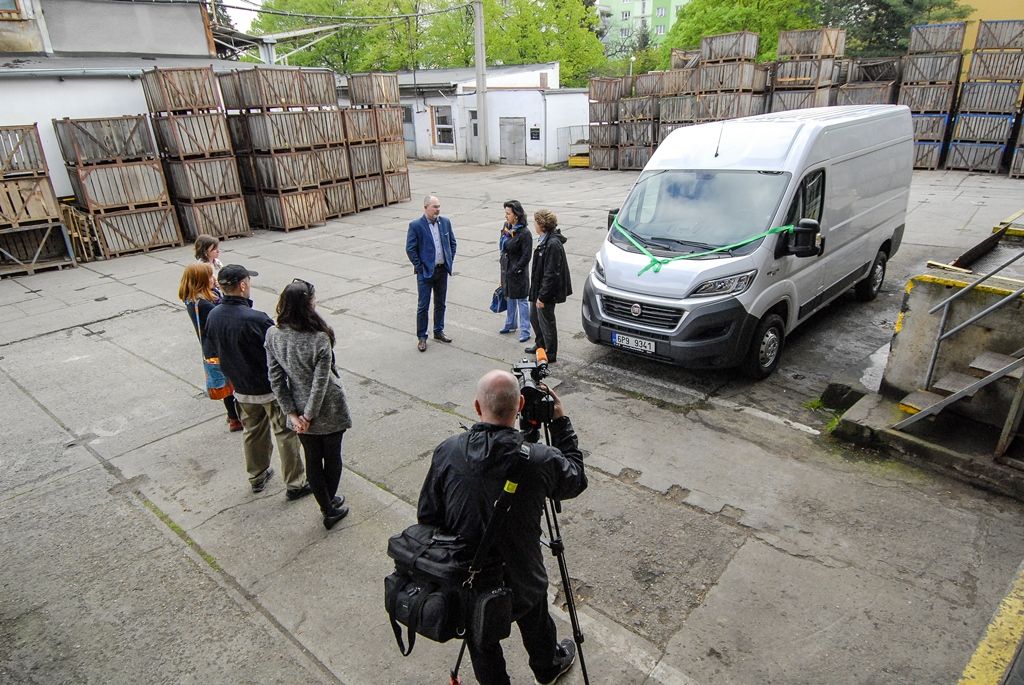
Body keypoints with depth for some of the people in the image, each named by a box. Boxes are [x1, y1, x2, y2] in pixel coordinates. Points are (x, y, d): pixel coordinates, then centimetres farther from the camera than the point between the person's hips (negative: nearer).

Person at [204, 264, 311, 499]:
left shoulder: (213, 316, -7)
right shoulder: (255, 319, -29)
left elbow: (211, 354, 4)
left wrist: (235, 370, 15)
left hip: (241, 389, 7)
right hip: (271, 388, -6)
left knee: (252, 433, 24)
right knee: (286, 435, 9)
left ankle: (257, 477, 41)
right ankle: (295, 484, 20)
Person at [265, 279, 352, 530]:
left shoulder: (273, 335, -12)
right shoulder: (319, 339, -27)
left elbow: (276, 379, -7)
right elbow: (321, 383, -23)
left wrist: (293, 414, -2)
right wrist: (309, 415, -10)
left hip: (299, 411, 4)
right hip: (328, 410, -4)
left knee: (312, 460, 20)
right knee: (332, 457, 19)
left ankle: (327, 507, 35)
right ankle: (331, 505, 36)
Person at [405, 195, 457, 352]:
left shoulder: (445, 222, 3)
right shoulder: (415, 225, -11)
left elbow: (452, 243, 13)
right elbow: (410, 249, -10)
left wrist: (450, 261, 6)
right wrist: (419, 267, -11)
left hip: (443, 270, 5)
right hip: (425, 272, -5)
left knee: (440, 303, 15)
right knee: (423, 305, 1)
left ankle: (438, 332, 30)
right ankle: (421, 337, 12)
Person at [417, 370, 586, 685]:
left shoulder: (447, 452, -19)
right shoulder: (540, 460, -25)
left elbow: (427, 518, -8)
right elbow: (576, 478, -2)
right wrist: (560, 421, 2)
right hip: (521, 585, 0)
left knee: (483, 651, 27)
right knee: (536, 629, 32)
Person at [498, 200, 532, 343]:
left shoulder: (524, 233, -19)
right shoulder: (506, 227, 4)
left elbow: (526, 256, -19)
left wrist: (516, 269, -18)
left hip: (518, 272, -8)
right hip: (506, 268, 8)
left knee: (521, 300, 1)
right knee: (510, 298, 21)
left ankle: (525, 331, 9)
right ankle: (510, 324, 37)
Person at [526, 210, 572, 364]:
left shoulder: (553, 244, -25)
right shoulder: (545, 240, 6)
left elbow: (551, 274, -25)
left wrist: (542, 296, -22)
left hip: (547, 291, -10)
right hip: (538, 288, 10)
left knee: (546, 322, 4)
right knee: (534, 317, 24)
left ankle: (550, 355, 20)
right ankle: (540, 345, 43)